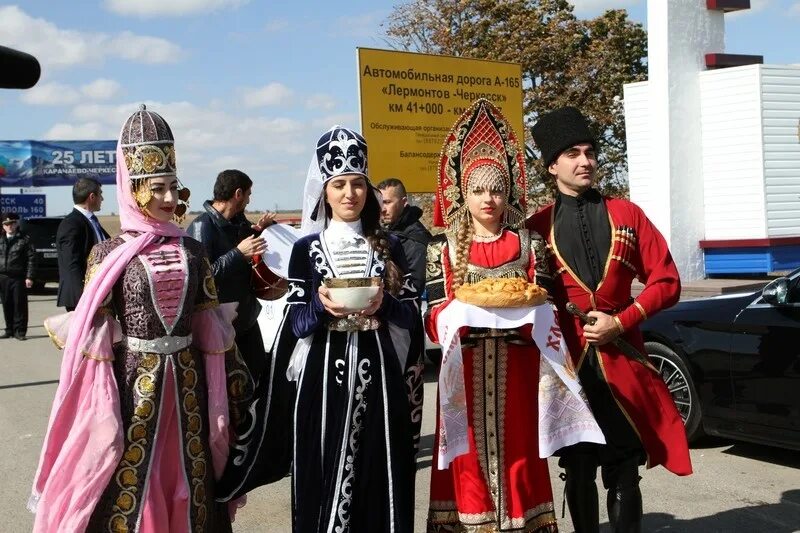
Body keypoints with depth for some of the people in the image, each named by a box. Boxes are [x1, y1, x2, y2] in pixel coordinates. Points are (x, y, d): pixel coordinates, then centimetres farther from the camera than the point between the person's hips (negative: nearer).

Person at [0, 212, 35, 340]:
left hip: (19, 278, -4)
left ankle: (19, 331, 2)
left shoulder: (24, 239, 0)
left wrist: (29, 277, -11)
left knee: (19, 304, -3)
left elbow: (31, 259, -4)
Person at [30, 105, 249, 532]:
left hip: (187, 381, 4)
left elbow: (213, 326, 10)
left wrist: (234, 380, 10)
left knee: (189, 484, 13)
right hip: (133, 382, -4)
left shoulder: (193, 251, 6)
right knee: (129, 485, 2)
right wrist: (97, 406, -11)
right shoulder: (109, 254, -5)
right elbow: (92, 335, -7)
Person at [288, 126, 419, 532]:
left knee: (379, 473, 2)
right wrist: (321, 305, -19)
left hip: (378, 373, 1)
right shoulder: (306, 249, 3)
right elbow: (296, 323, 0)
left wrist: (384, 305, -13)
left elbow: (412, 313, 6)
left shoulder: (389, 247, 8)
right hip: (325, 375, -1)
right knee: (326, 476, 1)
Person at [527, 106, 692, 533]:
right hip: (567, 365, 0)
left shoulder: (626, 214, 5)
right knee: (578, 473, 10)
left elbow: (667, 282, 2)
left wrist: (620, 322, -9)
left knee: (623, 473, 6)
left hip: (621, 361, 0)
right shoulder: (538, 226, 3)